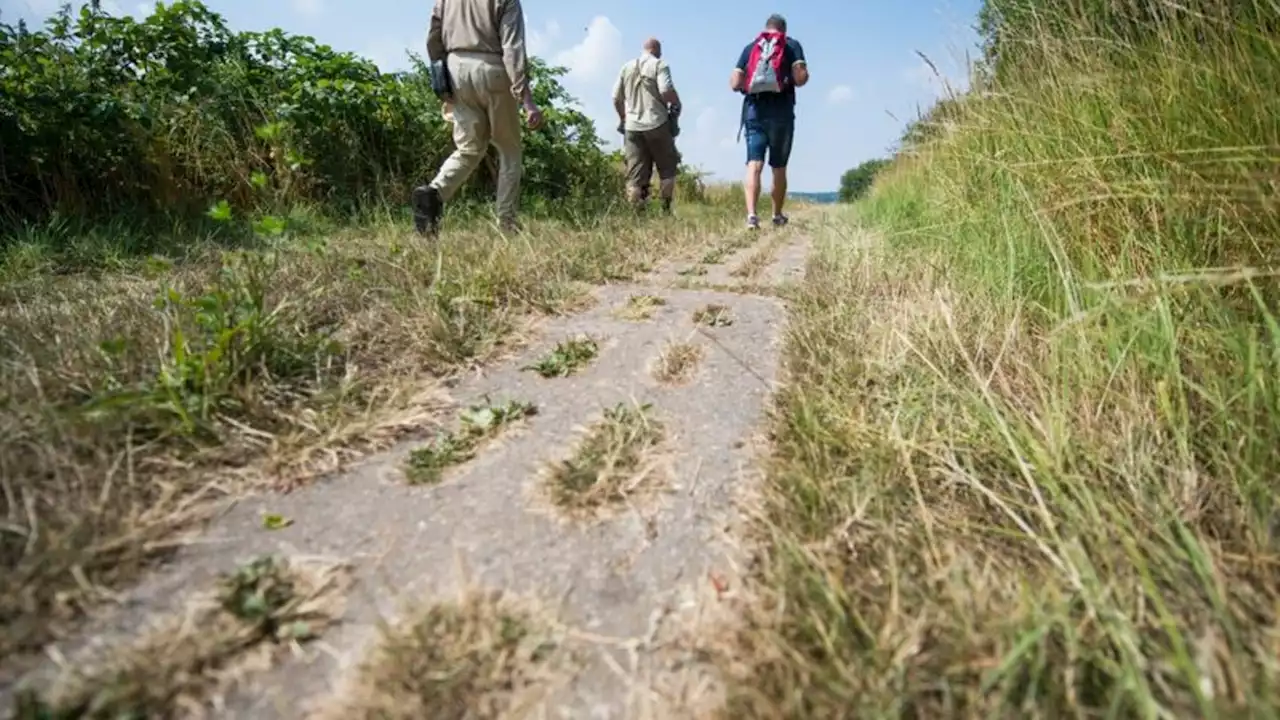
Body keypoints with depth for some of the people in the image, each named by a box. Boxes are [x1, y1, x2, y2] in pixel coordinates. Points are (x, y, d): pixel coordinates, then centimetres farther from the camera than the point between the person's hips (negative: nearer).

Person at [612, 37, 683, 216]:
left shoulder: (626, 67, 14)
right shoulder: (659, 64, -1)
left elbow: (616, 98, 13)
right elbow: (666, 91, -15)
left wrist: (623, 118, 27)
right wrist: (676, 104, 4)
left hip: (632, 126, 4)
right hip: (657, 124, -4)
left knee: (635, 174, 3)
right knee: (667, 168, 10)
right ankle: (665, 210, 4)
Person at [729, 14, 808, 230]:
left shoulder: (750, 47, 14)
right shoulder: (792, 45, 8)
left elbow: (734, 84, 7)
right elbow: (801, 78, -5)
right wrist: (790, 79, 17)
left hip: (754, 112, 1)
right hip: (782, 113, -1)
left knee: (754, 165, -7)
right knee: (779, 168, 10)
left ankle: (751, 214, -26)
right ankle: (778, 216, 19)